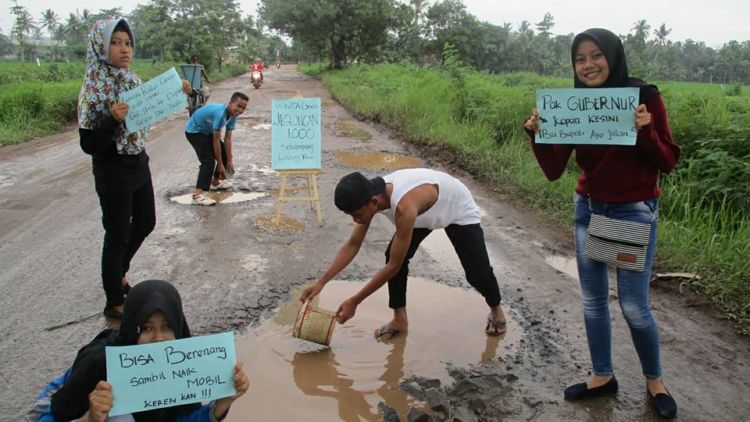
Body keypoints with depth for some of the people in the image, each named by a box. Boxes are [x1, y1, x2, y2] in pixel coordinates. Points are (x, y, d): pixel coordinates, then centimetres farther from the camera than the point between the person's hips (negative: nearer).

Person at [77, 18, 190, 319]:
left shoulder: (131, 79, 2)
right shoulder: (94, 88, -18)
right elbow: (89, 145, -19)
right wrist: (112, 120, -34)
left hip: (139, 165, 8)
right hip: (113, 172, -8)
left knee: (146, 221, 22)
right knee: (118, 235, 4)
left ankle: (119, 270, 47)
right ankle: (114, 303, 21)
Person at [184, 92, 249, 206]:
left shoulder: (233, 115, -9)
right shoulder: (220, 113, -35)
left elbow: (227, 138, -4)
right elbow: (216, 141, -29)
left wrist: (229, 160, -5)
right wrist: (220, 164, -22)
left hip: (207, 131, 9)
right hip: (194, 132, -9)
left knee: (224, 153, 13)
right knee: (209, 161, -22)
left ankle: (215, 182, 34)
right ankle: (197, 195, -27)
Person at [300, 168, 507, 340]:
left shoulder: (405, 206, -47)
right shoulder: (372, 195, -25)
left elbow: (393, 266, -38)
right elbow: (352, 245, -13)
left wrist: (354, 301, -32)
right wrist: (321, 281, -19)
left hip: (459, 210, -6)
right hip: (427, 211, 6)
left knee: (477, 273, -6)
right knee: (394, 255, -11)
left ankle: (496, 309, 28)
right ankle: (399, 319, 5)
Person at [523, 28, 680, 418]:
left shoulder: (645, 98, -11)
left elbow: (667, 163, -11)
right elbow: (554, 171, -8)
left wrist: (645, 131, -27)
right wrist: (538, 135, -24)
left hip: (634, 212, -4)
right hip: (588, 209, 4)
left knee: (633, 305, 0)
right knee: (593, 299, 10)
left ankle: (654, 380, 26)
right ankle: (603, 376, 28)